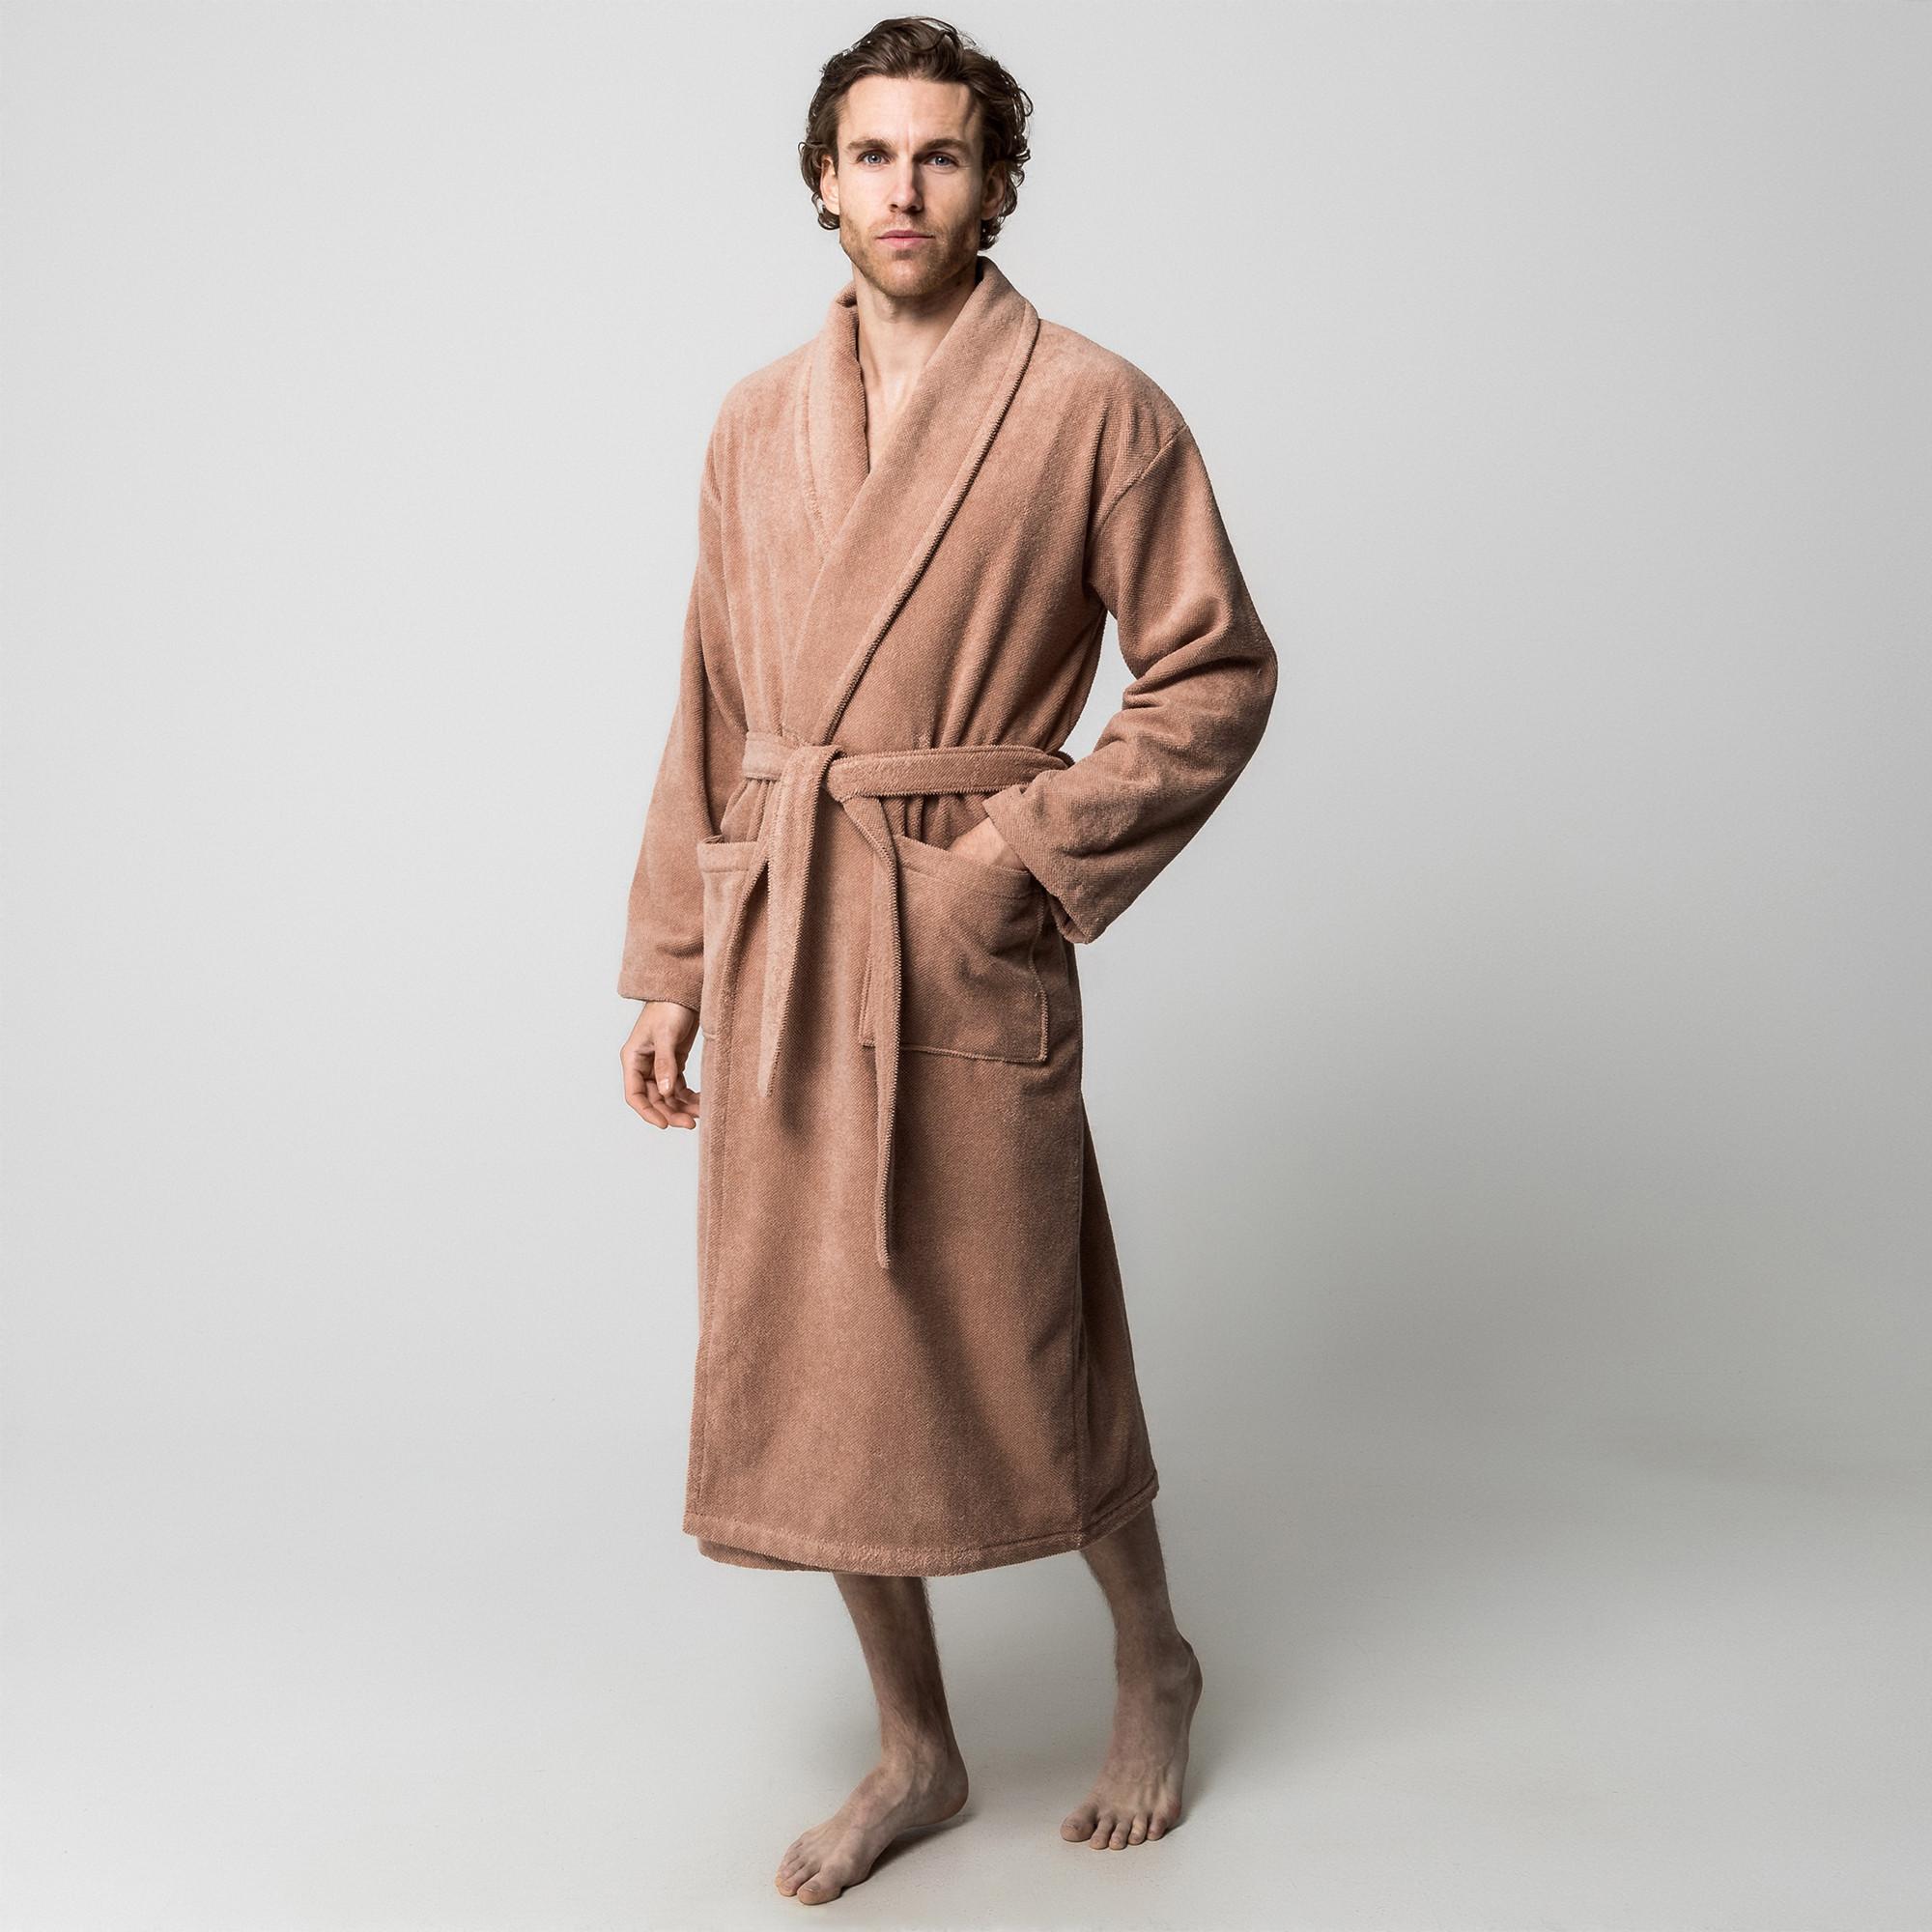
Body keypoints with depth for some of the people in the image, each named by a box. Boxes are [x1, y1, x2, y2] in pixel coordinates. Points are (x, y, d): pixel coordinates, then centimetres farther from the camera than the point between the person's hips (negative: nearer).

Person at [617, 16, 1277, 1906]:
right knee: (808, 1359, 10)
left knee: (1010, 1348, 4)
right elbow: (710, 709, 13)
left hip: (961, 947, -5)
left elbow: (1217, 676, -2)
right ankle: (914, 1749, 29)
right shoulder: (756, 420, 11)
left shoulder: (1095, 406, -4)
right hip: (773, 939, 5)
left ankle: (1151, 1664, 34)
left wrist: (1037, 851, -12)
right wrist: (669, 965, 11)